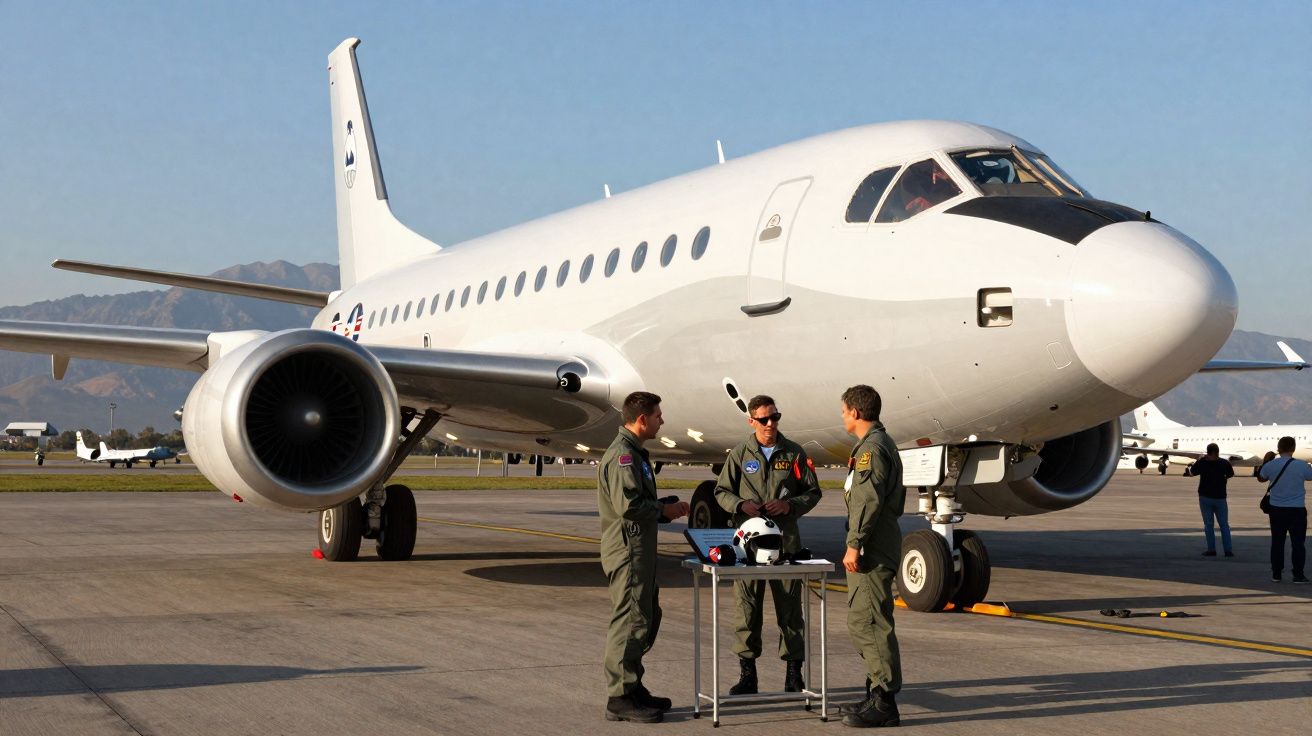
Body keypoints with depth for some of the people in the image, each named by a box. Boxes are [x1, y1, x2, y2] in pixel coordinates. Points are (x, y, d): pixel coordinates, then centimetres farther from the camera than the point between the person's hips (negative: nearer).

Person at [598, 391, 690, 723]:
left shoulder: (634, 453, 19)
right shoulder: (622, 454, -16)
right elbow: (628, 504, -25)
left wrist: (668, 506, 10)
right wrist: (664, 510, -13)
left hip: (641, 551, 11)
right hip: (628, 550, -11)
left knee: (647, 619, 16)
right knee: (631, 622, -8)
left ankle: (633, 689, 24)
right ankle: (620, 698, -4)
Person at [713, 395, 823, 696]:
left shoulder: (794, 453, 7)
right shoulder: (739, 454, 7)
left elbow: (813, 492, 10)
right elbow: (721, 492, 10)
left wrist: (790, 505, -9)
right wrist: (742, 505, -10)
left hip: (786, 539, 0)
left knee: (789, 607, 3)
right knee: (747, 607, 1)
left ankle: (794, 673, 12)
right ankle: (747, 674, 9)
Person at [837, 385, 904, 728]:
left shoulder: (872, 448, -13)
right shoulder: (882, 443, 20)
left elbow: (869, 501, -21)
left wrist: (854, 545, -20)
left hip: (872, 551, -11)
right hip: (877, 549, 11)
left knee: (870, 622, -9)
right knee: (861, 622, 16)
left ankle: (884, 703, -8)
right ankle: (877, 692, 23)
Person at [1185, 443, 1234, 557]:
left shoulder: (1201, 462, -8)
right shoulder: (1224, 463, -8)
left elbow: (1191, 472, 8)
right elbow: (1231, 474, 8)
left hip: (1205, 497, 0)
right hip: (1220, 497, 0)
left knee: (1208, 524, 5)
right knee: (1224, 525, 8)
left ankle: (1211, 549, 2)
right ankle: (1228, 550, 3)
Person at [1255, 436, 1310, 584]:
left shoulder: (1271, 465, -5)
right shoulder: (1302, 466, -12)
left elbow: (1261, 478, 14)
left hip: (1276, 510, 3)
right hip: (1297, 510, -3)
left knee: (1277, 542, 11)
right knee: (1298, 543, 4)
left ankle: (1276, 574, 13)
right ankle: (1298, 575, 2)